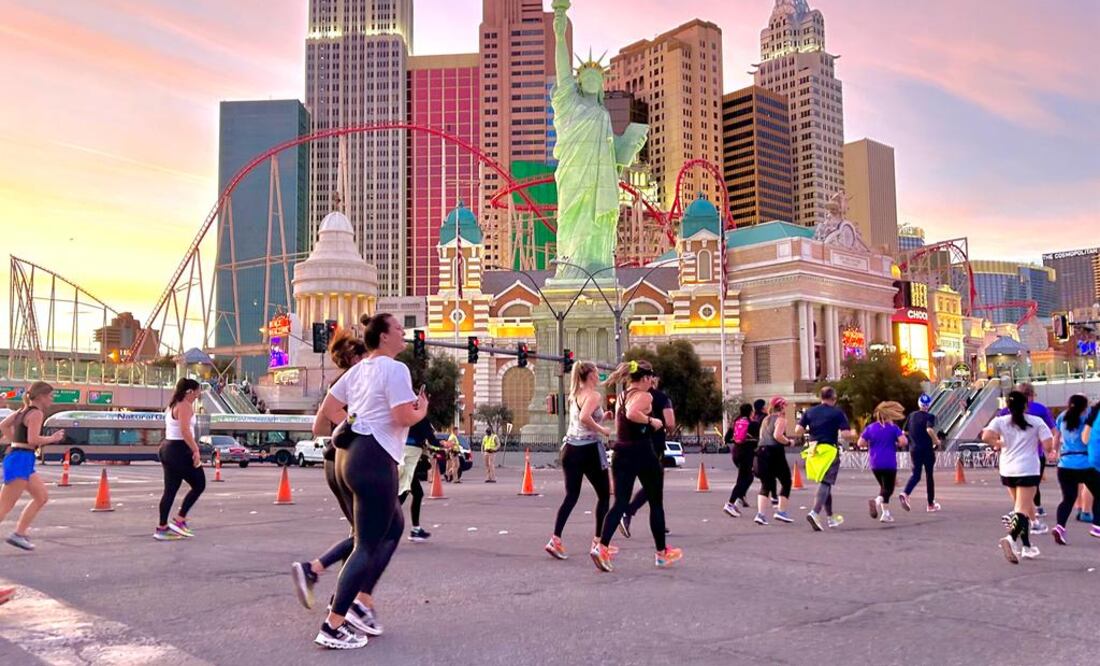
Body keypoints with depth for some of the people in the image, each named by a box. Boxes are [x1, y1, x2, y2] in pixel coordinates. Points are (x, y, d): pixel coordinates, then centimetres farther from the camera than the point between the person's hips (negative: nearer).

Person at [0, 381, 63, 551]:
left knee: (42, 497, 16)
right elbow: (32, 439, -22)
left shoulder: (23, 410, 16)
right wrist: (52, 438, -8)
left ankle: (19, 534, 16)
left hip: (16, 456, 10)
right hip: (21, 460, -10)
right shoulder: (36, 413, -12)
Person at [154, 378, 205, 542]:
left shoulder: (172, 405, 18)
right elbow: (185, 431, -23)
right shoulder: (185, 406, -12)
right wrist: (195, 450, -23)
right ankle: (179, 520, 0)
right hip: (180, 450, -10)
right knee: (199, 485, 1)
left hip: (167, 448, 10)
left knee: (170, 489, 10)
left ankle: (162, 528, 11)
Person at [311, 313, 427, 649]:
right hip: (375, 459, -10)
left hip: (352, 454, 10)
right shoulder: (395, 369, -12)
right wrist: (422, 409, 0)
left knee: (395, 525, 23)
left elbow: (328, 409, 18)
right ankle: (332, 627, -1)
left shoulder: (358, 369, 15)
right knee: (368, 545, -3)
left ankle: (361, 601, 18)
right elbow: (404, 417, -20)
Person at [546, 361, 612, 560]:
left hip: (570, 448, 7)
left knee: (571, 496, 6)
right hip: (589, 449, -7)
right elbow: (585, 418, -27)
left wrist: (602, 417, 17)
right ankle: (598, 541, 12)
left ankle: (555, 539, -8)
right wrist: (602, 430, -15)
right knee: (604, 495, 10)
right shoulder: (595, 395, -9)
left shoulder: (575, 396, 14)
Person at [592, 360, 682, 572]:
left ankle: (601, 547, -18)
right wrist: (651, 421, -17)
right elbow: (632, 413, -30)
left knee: (619, 503, 2)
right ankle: (662, 553, 21)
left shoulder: (621, 397, 14)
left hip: (622, 454, 7)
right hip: (642, 453, -6)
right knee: (656, 503, 10)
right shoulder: (644, 396, -10)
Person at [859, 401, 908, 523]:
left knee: (884, 487, 20)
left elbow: (861, 443, -1)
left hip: (875, 464, 4)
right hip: (889, 464, -4)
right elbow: (903, 442, -15)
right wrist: (897, 445, 5)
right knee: (888, 489, 3)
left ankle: (886, 513, 13)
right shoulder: (893, 428, -5)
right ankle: (877, 500, -27)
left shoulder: (870, 428, 3)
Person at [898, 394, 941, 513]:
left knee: (915, 474, 7)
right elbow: (929, 430, -26)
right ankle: (931, 504, 17)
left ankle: (905, 493, -22)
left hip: (914, 450, 4)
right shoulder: (929, 416, -9)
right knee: (929, 476, 9)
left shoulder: (911, 416, 7)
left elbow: (905, 432, 10)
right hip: (927, 450, -4)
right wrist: (936, 441, -12)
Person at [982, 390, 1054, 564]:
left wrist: (998, 444, 4)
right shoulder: (1036, 422, -1)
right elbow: (1048, 445, -7)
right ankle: (1011, 538, -34)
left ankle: (1027, 546, 23)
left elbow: (986, 436, -14)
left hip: (1007, 471, 4)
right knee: (1022, 509, -9)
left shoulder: (1000, 421, 3)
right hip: (1028, 471, -4)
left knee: (1022, 506, 20)